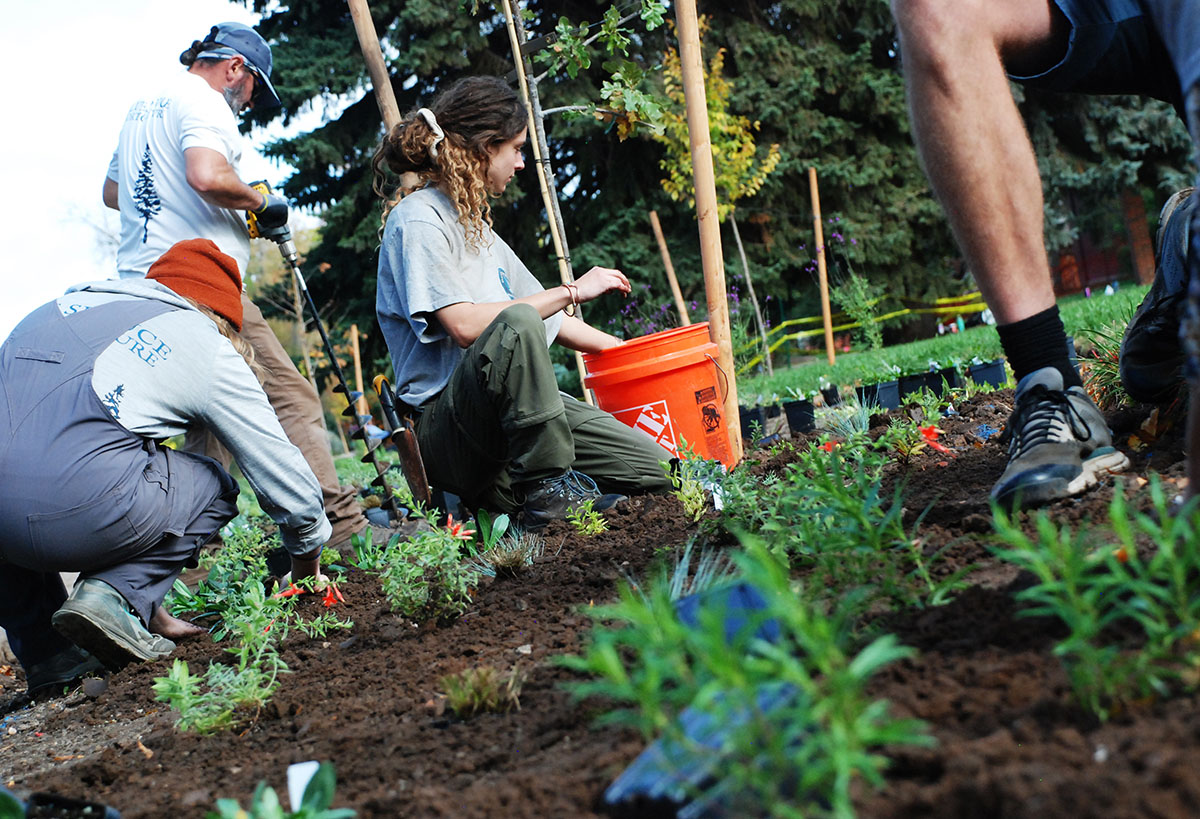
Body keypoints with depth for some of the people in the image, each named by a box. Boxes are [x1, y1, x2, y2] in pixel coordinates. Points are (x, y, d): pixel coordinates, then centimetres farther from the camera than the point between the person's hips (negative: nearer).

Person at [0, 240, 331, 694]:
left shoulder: (70, 303, 28)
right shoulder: (208, 349, 14)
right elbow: (284, 474, 18)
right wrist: (307, 555, 40)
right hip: (77, 512, -4)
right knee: (213, 487, 24)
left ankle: (49, 654, 24)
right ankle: (116, 595, 2)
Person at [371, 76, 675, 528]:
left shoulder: (475, 223, 21)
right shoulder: (418, 219, -7)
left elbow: (549, 320, 31)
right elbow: (465, 326, -22)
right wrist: (571, 292, -13)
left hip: (513, 406, 8)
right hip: (443, 427, -8)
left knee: (657, 471, -8)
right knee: (517, 322, -37)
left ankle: (500, 493, 7)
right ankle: (548, 488, -24)